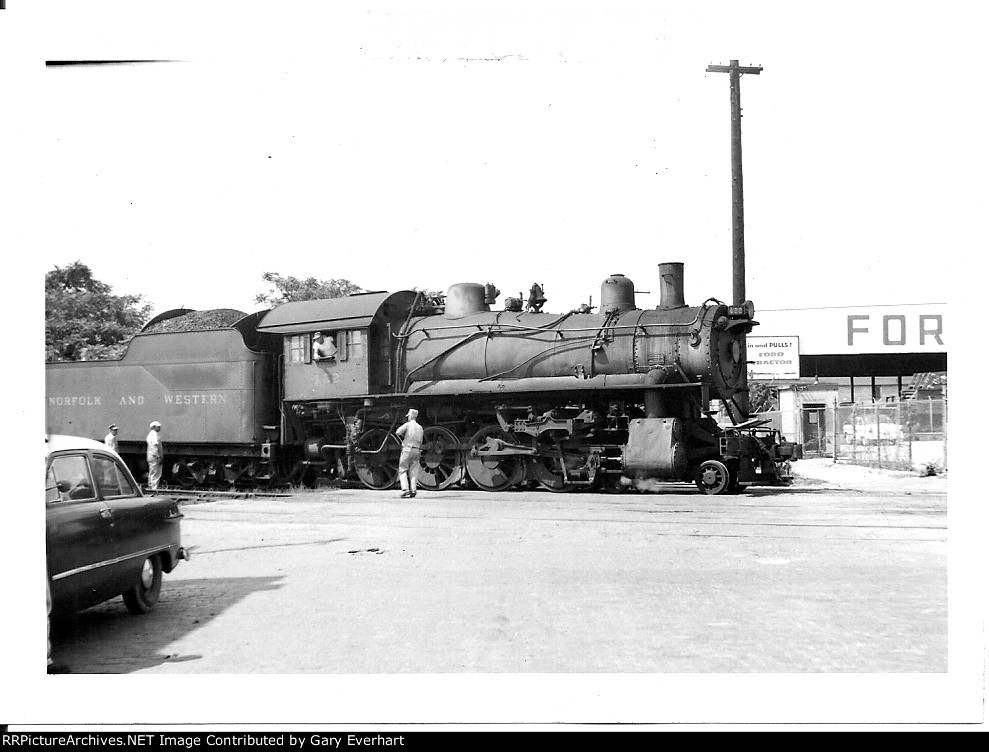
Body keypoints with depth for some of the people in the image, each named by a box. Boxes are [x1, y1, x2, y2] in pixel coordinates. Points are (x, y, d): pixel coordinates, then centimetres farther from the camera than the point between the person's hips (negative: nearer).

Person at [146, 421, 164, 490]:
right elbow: (155, 446, -21)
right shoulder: (154, 435, -14)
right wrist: (158, 457, -22)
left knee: (151, 474, 14)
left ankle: (150, 487, 19)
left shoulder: (150, 434, 19)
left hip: (151, 456, 11)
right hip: (155, 457, -11)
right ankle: (154, 488, -12)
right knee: (156, 474, -10)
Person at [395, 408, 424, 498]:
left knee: (403, 470, -1)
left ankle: (405, 490, -14)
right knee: (412, 471, 8)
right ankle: (413, 490, 0)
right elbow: (420, 442, 14)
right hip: (416, 450, 5)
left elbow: (397, 432, -14)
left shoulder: (408, 425, -3)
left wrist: (403, 438, 2)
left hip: (407, 448, -5)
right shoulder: (420, 428, 14)